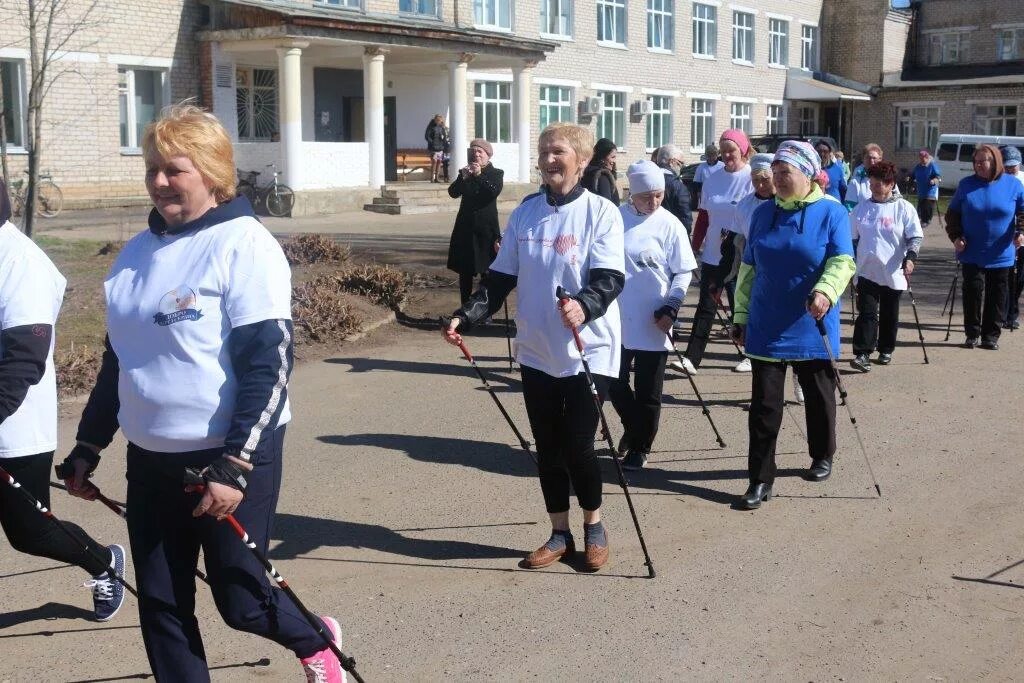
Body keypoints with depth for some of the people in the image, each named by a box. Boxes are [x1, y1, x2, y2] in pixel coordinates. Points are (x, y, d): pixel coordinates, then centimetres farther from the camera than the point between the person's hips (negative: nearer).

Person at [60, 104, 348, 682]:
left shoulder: (244, 245, -13)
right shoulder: (137, 254, 8)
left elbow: (268, 366, -18)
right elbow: (117, 360, 18)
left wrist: (234, 466, -22)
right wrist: (89, 446, 17)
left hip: (230, 458, -6)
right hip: (151, 459, 7)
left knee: (240, 599, 4)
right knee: (161, 606, 10)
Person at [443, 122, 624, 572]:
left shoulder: (601, 212, -8)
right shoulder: (525, 213, 7)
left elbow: (609, 277, -18)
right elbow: (501, 277, 8)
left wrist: (584, 305, -38)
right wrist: (467, 316, -6)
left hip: (588, 352, -5)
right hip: (537, 352, 5)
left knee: (577, 446, -4)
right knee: (547, 448, 10)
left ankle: (594, 526, 22)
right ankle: (560, 536, 26)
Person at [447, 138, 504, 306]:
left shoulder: (496, 173, 3)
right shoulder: (465, 173, 12)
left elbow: (495, 192, -15)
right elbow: (453, 193, 0)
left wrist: (480, 175, -19)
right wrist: (463, 177, -14)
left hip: (486, 229, -3)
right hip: (465, 228, 4)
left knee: (486, 271, -4)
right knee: (464, 271, 5)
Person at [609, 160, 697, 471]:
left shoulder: (670, 225, -6)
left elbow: (684, 272, -2)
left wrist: (671, 307, -13)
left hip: (653, 323, -2)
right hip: (617, 318, 3)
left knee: (647, 393, 7)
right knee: (615, 384, 11)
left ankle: (640, 448, 24)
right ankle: (633, 430, 37)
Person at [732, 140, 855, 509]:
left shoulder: (831, 212, -6)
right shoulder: (763, 212, 5)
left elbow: (842, 261, -16)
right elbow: (748, 269, 11)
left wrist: (826, 290, -36)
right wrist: (741, 315, 11)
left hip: (812, 328, -2)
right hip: (767, 328, 2)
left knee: (818, 397, 15)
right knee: (764, 405, -1)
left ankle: (822, 457, 38)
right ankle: (760, 480, 3)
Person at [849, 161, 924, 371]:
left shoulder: (903, 208, -2)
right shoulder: (862, 208, 7)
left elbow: (915, 237, -4)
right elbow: (852, 238, 15)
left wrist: (910, 258, -21)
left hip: (893, 273, -1)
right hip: (866, 272, 1)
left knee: (889, 315, 10)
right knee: (867, 313, -9)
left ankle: (886, 350, 24)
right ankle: (862, 353, -13)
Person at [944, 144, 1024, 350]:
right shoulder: (966, 184, 2)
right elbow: (953, 213, 8)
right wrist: (956, 236, -4)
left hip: (1001, 255, 0)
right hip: (972, 253, 0)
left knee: (997, 295, 6)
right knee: (973, 292, 0)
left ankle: (991, 335, 15)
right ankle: (972, 334, 11)